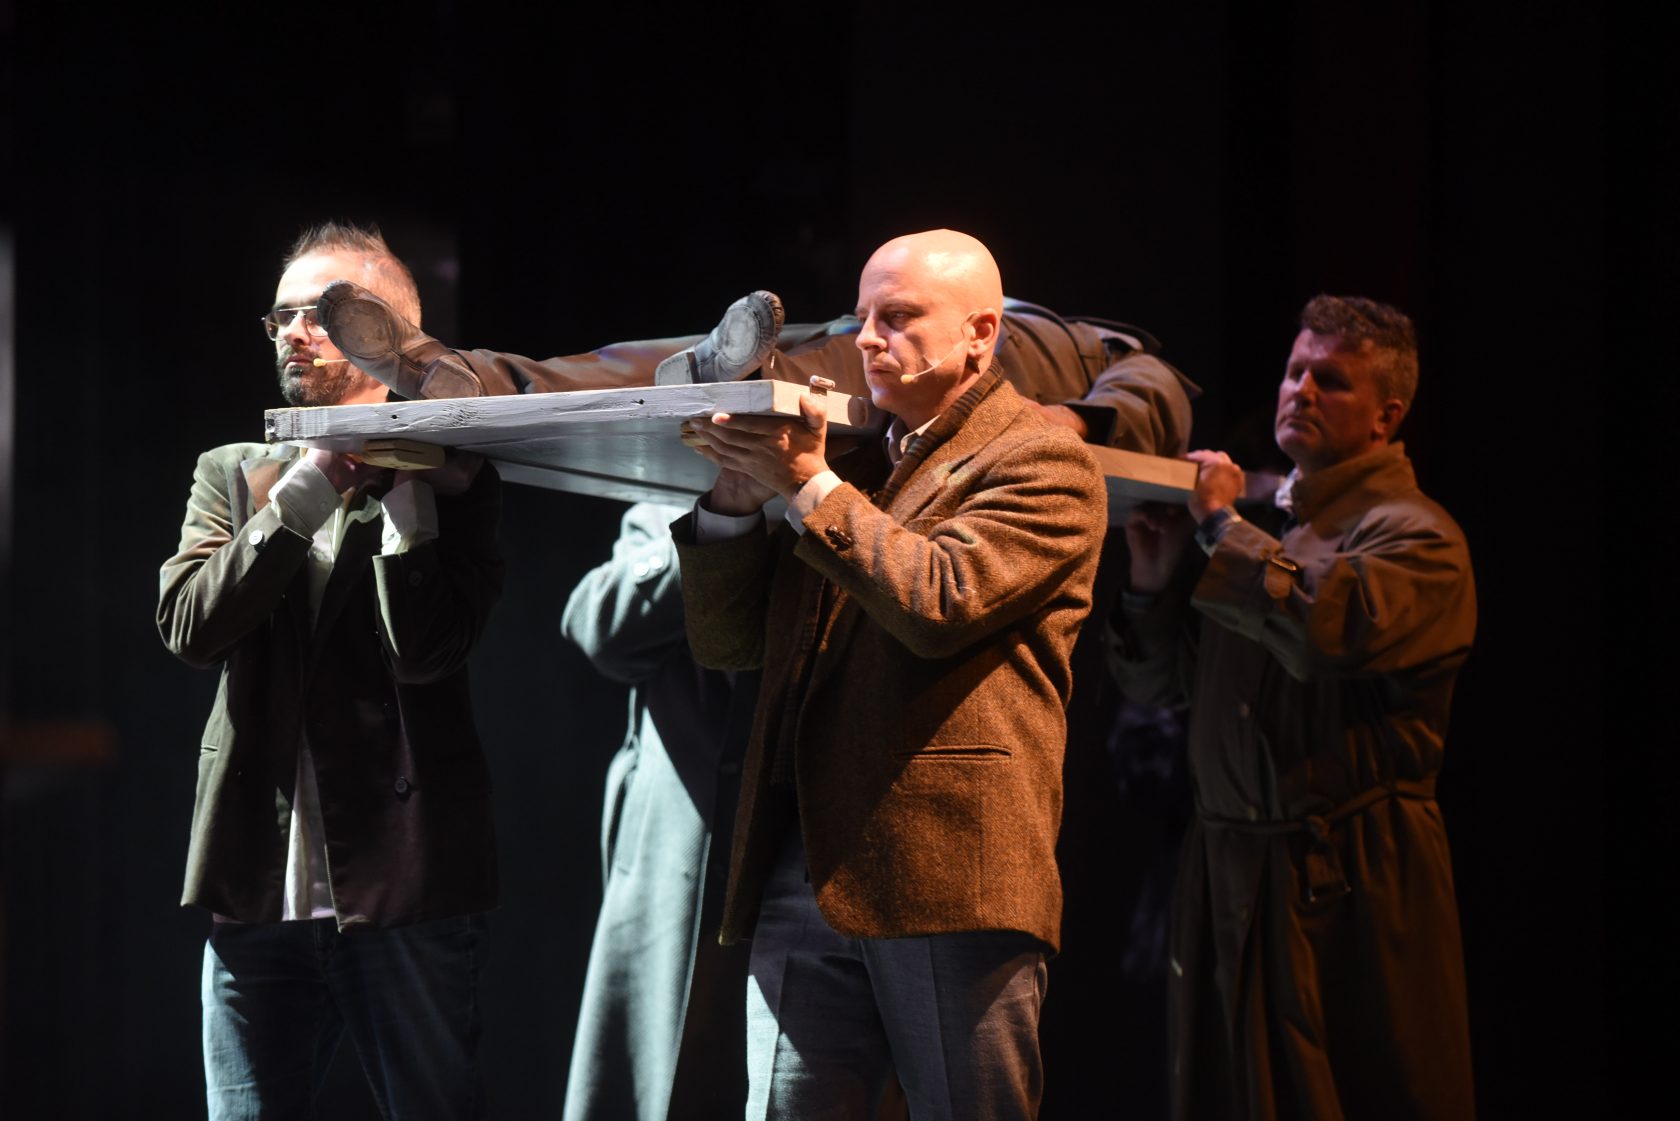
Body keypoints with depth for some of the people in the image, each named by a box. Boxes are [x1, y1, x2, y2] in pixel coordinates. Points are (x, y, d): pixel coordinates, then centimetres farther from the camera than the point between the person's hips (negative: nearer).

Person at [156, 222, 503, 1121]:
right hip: (259, 889, 4)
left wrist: (403, 491, -12)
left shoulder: (448, 482, 1)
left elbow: (426, 651, -13)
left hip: (403, 885, -3)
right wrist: (309, 490, -10)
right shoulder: (233, 475, 13)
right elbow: (190, 627, -4)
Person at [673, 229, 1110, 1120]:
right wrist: (735, 503, 4)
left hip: (950, 879, -6)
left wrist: (809, 486, -10)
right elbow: (724, 644, 19)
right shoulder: (853, 466, 22)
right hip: (805, 877, 7)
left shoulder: (1040, 464, 0)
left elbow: (940, 601, -17)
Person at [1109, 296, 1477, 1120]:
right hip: (1228, 865, 7)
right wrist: (1154, 579, 0)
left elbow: (1331, 627, -27)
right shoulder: (1263, 517, 15)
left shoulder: (1414, 537, -5)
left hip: (1348, 884, -7)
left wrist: (1223, 525, -14)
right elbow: (1152, 683, 19)